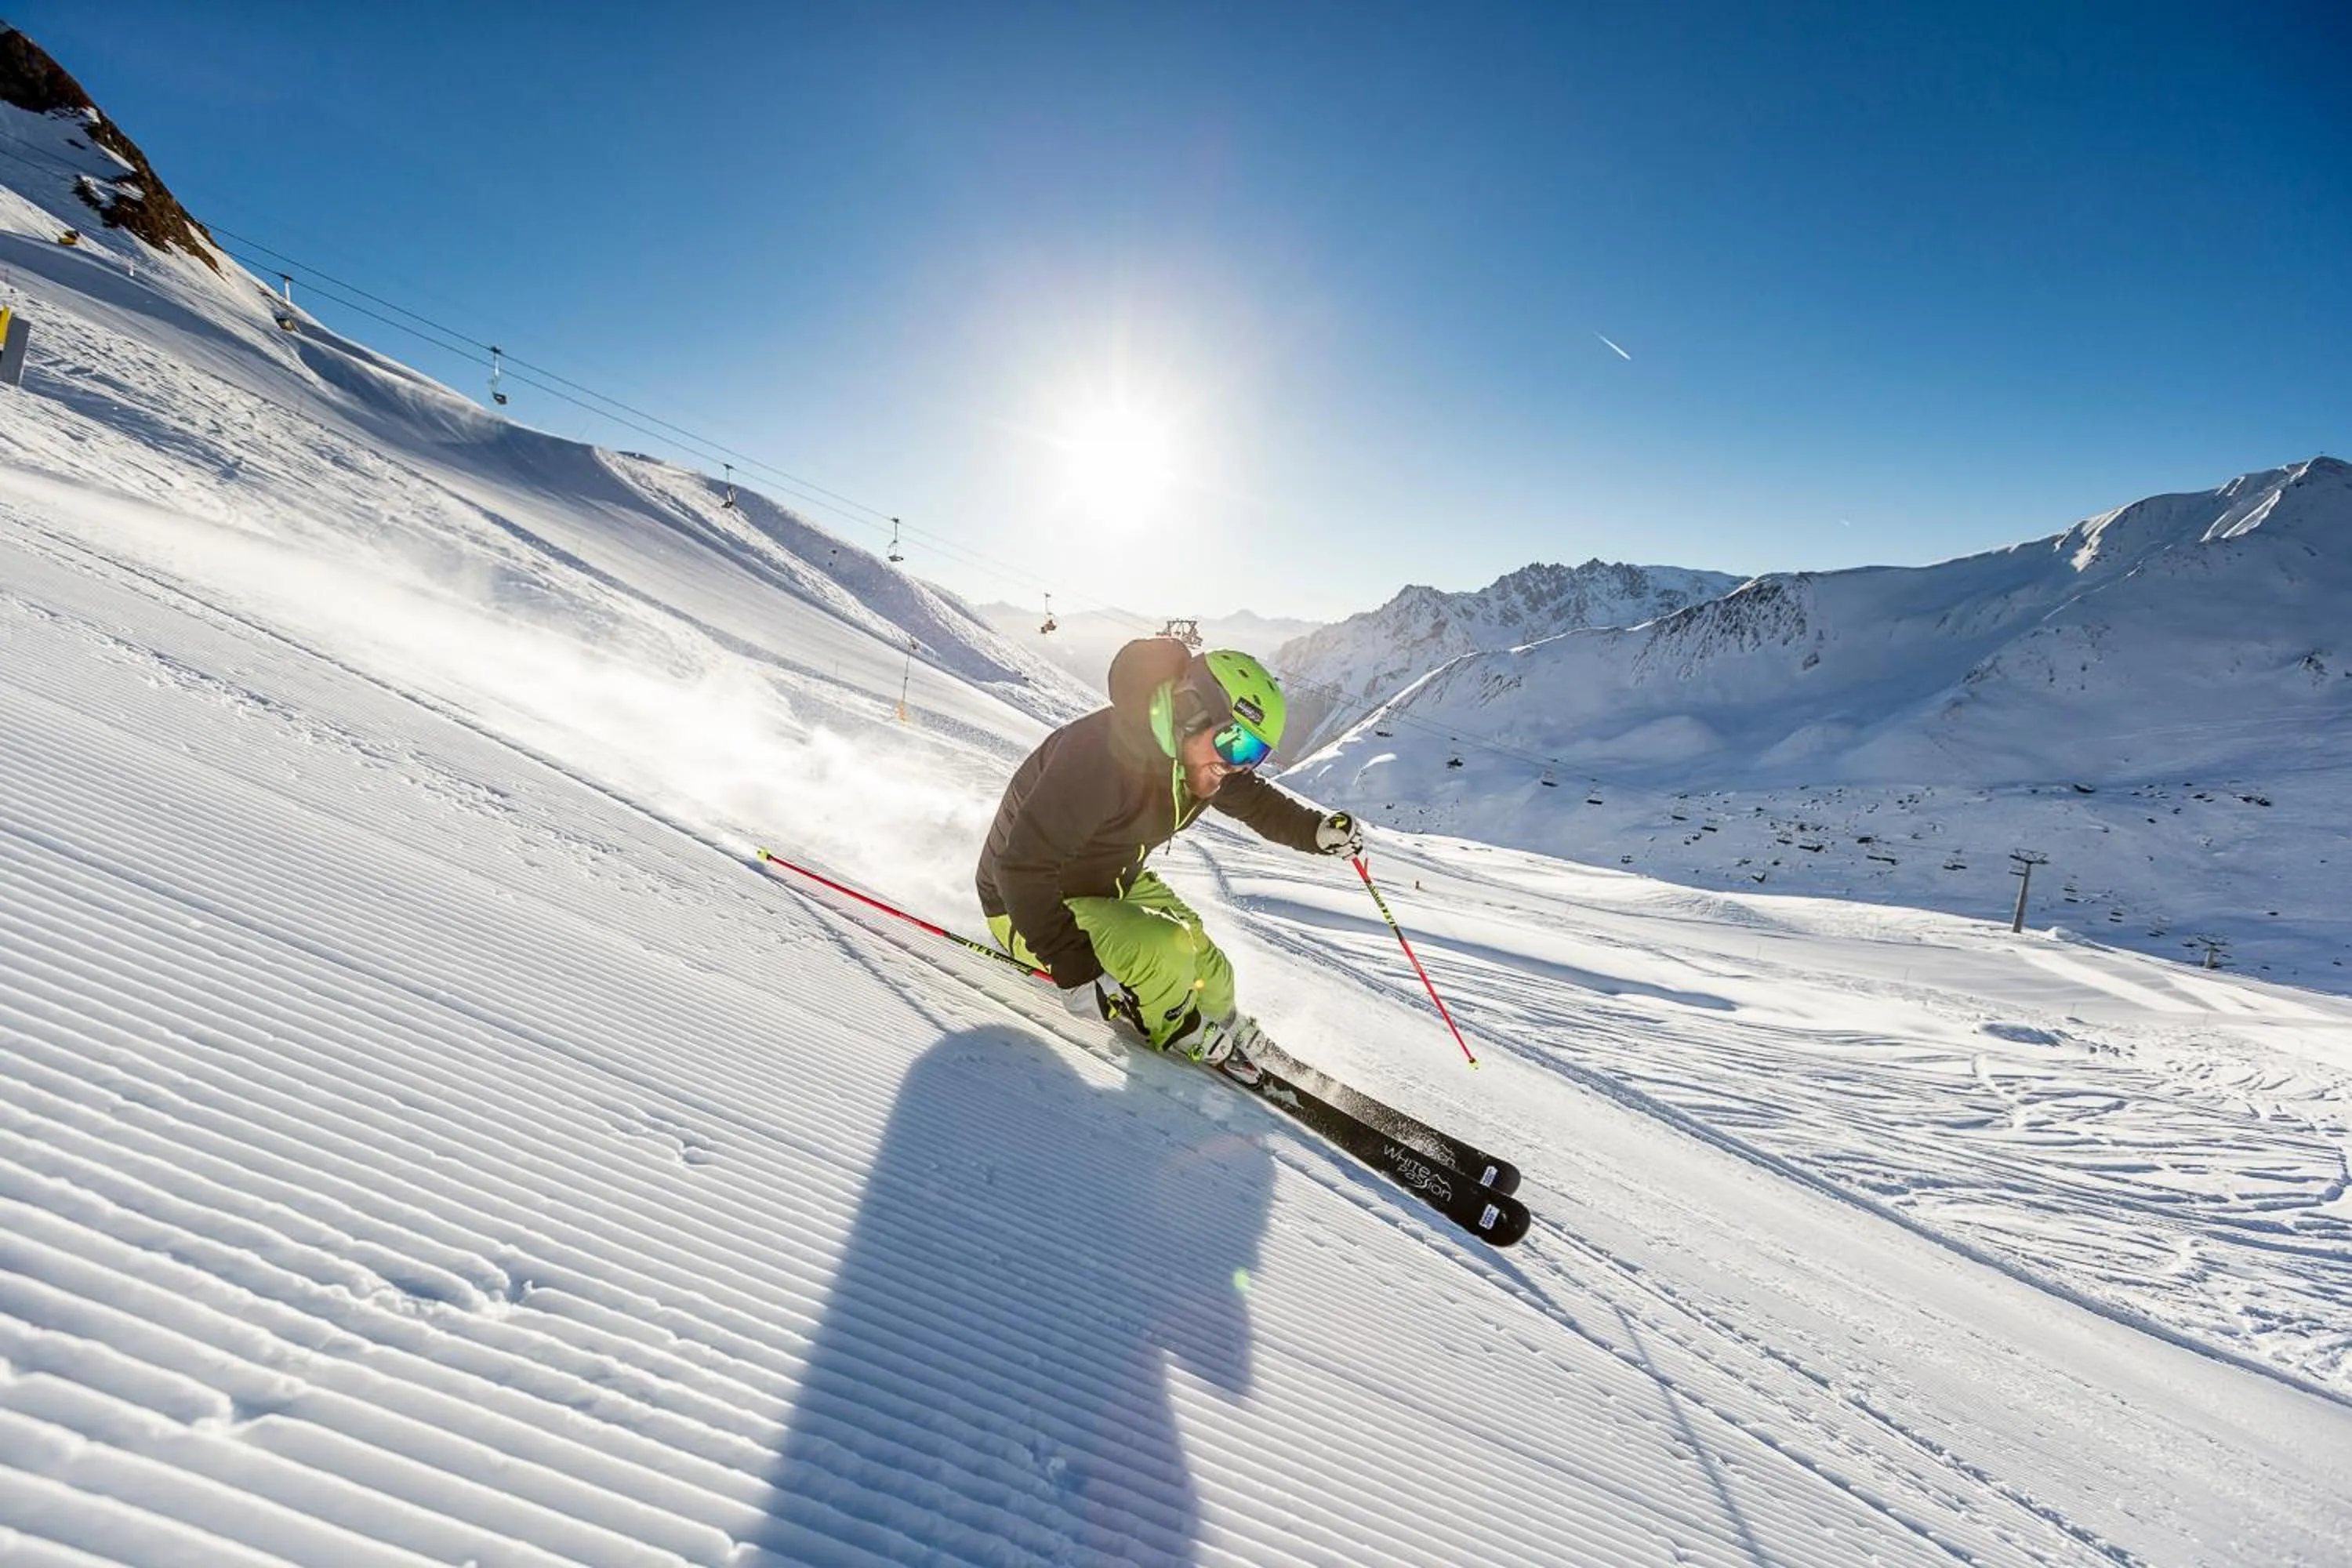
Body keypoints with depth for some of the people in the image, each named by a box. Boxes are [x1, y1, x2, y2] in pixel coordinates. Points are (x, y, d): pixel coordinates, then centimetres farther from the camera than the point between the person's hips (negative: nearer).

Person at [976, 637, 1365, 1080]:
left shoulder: (1192, 757, -10)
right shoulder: (1097, 756, -37)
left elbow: (1255, 801, 10)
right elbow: (1023, 867, -36)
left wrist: (1318, 830, -8)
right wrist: (1077, 972, -38)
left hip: (1115, 885, 8)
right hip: (1032, 909, -8)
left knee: (1212, 981, 8)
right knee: (1166, 952, -27)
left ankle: (1224, 1026, 42)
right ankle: (1181, 1034, 4)